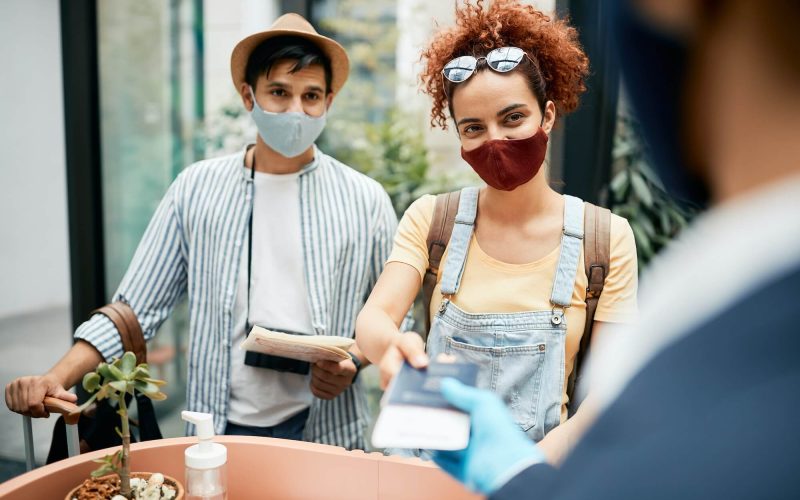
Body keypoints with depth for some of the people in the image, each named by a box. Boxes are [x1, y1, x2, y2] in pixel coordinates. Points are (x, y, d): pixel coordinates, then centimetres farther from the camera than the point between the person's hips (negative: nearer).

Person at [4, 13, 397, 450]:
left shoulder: (365, 201, -4)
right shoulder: (197, 189, -2)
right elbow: (133, 311, -1)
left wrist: (354, 361, -15)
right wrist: (57, 378, -13)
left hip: (327, 433, 0)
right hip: (220, 430, 0)